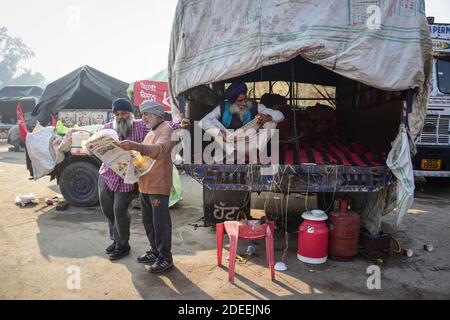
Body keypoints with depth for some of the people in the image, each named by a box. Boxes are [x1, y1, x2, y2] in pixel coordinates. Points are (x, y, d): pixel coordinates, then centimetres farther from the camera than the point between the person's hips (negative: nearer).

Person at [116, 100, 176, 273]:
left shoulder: (166, 129, -10)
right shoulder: (151, 132, 22)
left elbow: (160, 149, -31)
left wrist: (135, 146, -44)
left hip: (158, 186, -9)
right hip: (145, 185, 9)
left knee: (161, 223, -2)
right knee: (148, 221, 16)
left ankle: (165, 257, 10)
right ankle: (155, 251, 31)